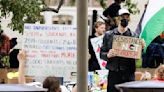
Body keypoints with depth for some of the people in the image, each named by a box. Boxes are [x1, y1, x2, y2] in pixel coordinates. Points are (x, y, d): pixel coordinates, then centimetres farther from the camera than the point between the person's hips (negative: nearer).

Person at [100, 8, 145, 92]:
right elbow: (101, 53, 7)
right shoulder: (108, 35, 6)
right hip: (114, 73, 0)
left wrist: (141, 48, -12)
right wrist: (108, 55, -15)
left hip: (129, 75, 0)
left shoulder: (134, 36, 7)